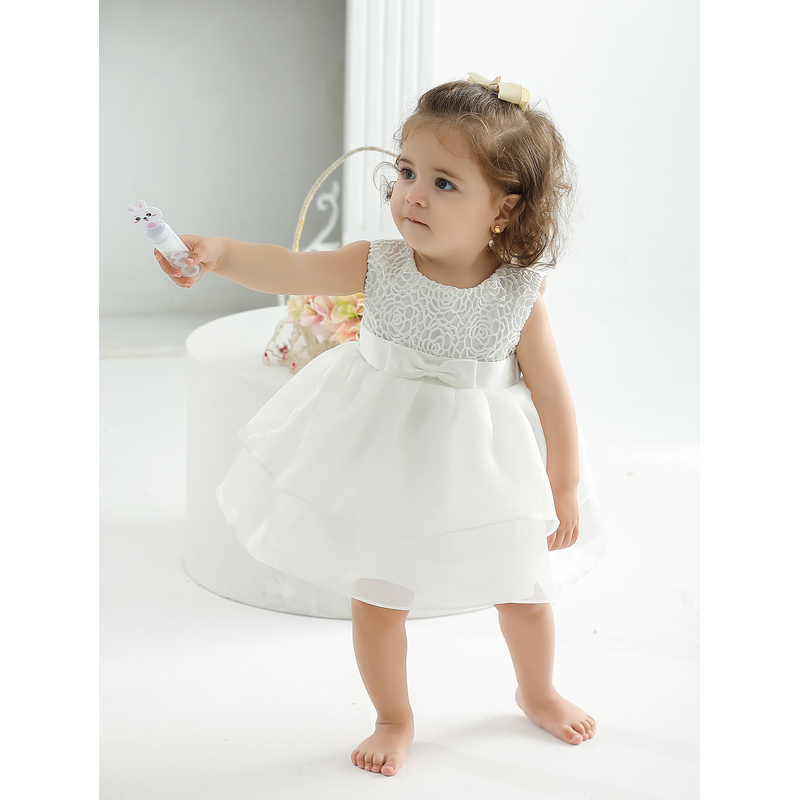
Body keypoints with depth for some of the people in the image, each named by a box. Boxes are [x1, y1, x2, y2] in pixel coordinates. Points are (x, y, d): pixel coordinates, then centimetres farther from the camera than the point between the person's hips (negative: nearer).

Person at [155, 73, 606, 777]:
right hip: (386, 460, 1)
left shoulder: (520, 296, -20)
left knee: (526, 591, 17)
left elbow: (554, 397, -11)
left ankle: (538, 693, 49)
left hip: (482, 467, 0)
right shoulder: (380, 267, -17)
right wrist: (218, 253, -46)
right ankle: (395, 719, 37)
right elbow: (288, 271, -26)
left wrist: (566, 491, -5)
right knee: (376, 599, 10)